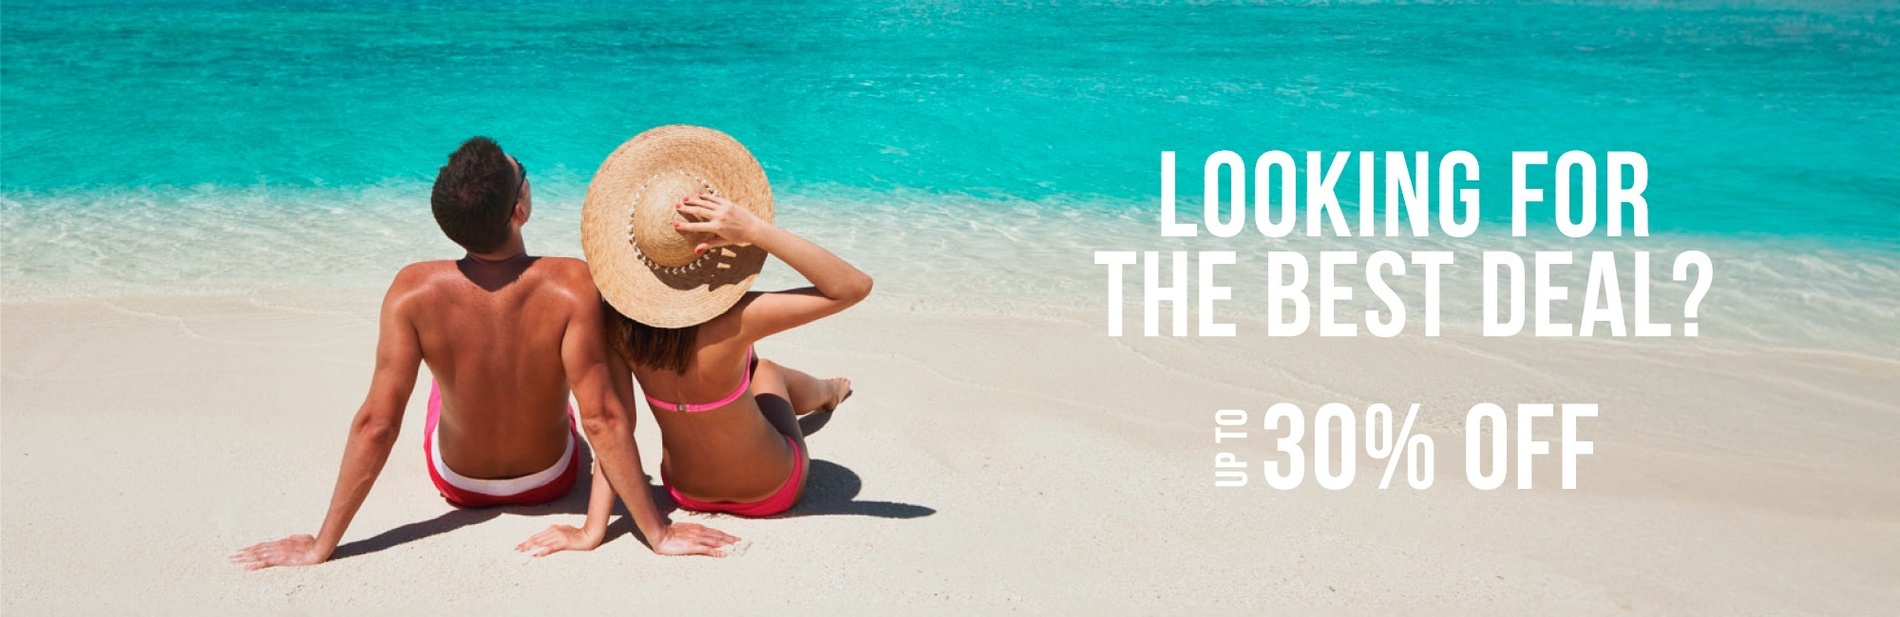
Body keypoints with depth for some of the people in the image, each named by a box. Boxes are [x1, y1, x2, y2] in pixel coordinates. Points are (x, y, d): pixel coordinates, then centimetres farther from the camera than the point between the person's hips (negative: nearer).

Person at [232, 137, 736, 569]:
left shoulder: (413, 291, -29)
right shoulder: (572, 285, -33)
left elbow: (375, 423, -27)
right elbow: (603, 419, -32)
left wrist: (321, 545, -18)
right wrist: (658, 532, -24)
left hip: (458, 483, 1)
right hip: (550, 480, -1)